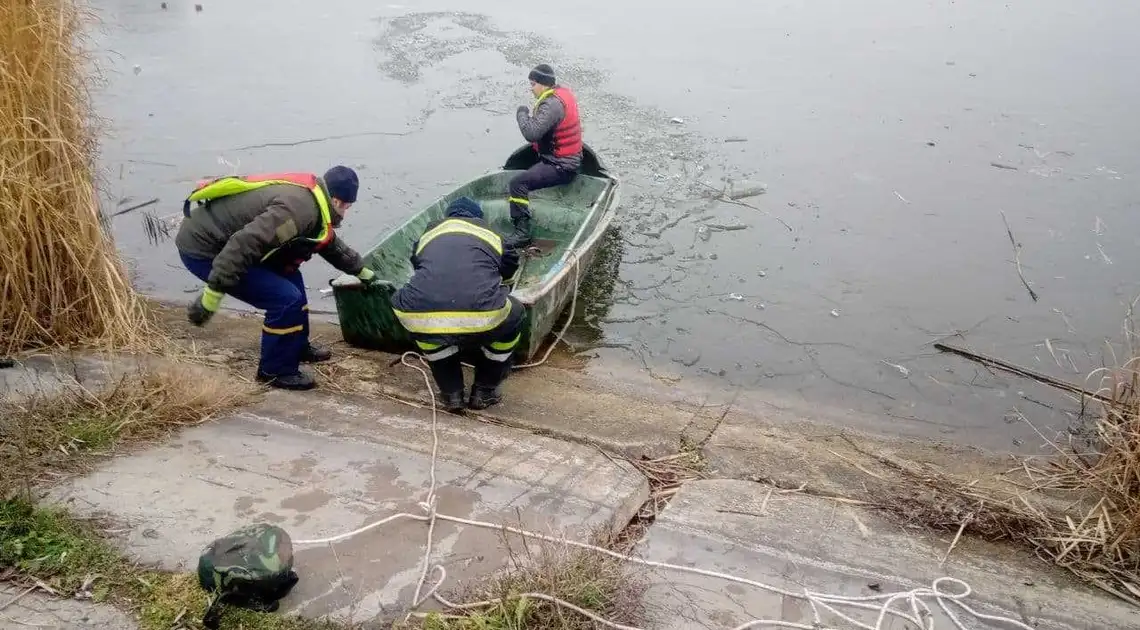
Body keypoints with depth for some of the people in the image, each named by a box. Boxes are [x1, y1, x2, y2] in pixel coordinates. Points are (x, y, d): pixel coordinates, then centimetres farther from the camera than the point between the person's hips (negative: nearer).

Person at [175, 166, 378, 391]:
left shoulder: (308, 196, 10)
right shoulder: (299, 208, -24)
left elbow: (331, 244, 29)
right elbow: (243, 244, -32)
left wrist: (362, 271, 41)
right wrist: (213, 292, -31)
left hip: (216, 238, 10)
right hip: (203, 249, -10)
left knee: (288, 277, 19)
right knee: (287, 299, -13)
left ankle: (297, 348, 32)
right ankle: (275, 371, 5)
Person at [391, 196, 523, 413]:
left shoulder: (431, 232, 29)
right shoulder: (490, 233, 27)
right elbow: (510, 266, 45)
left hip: (421, 321, 2)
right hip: (480, 318, -1)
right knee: (513, 315, 31)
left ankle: (451, 393, 34)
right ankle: (485, 391, 35)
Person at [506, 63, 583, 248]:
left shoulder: (552, 105, -23)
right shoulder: (563, 92, 8)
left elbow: (531, 133, -31)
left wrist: (522, 113, -15)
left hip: (561, 167, -11)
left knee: (517, 183, -22)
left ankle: (522, 232, -21)